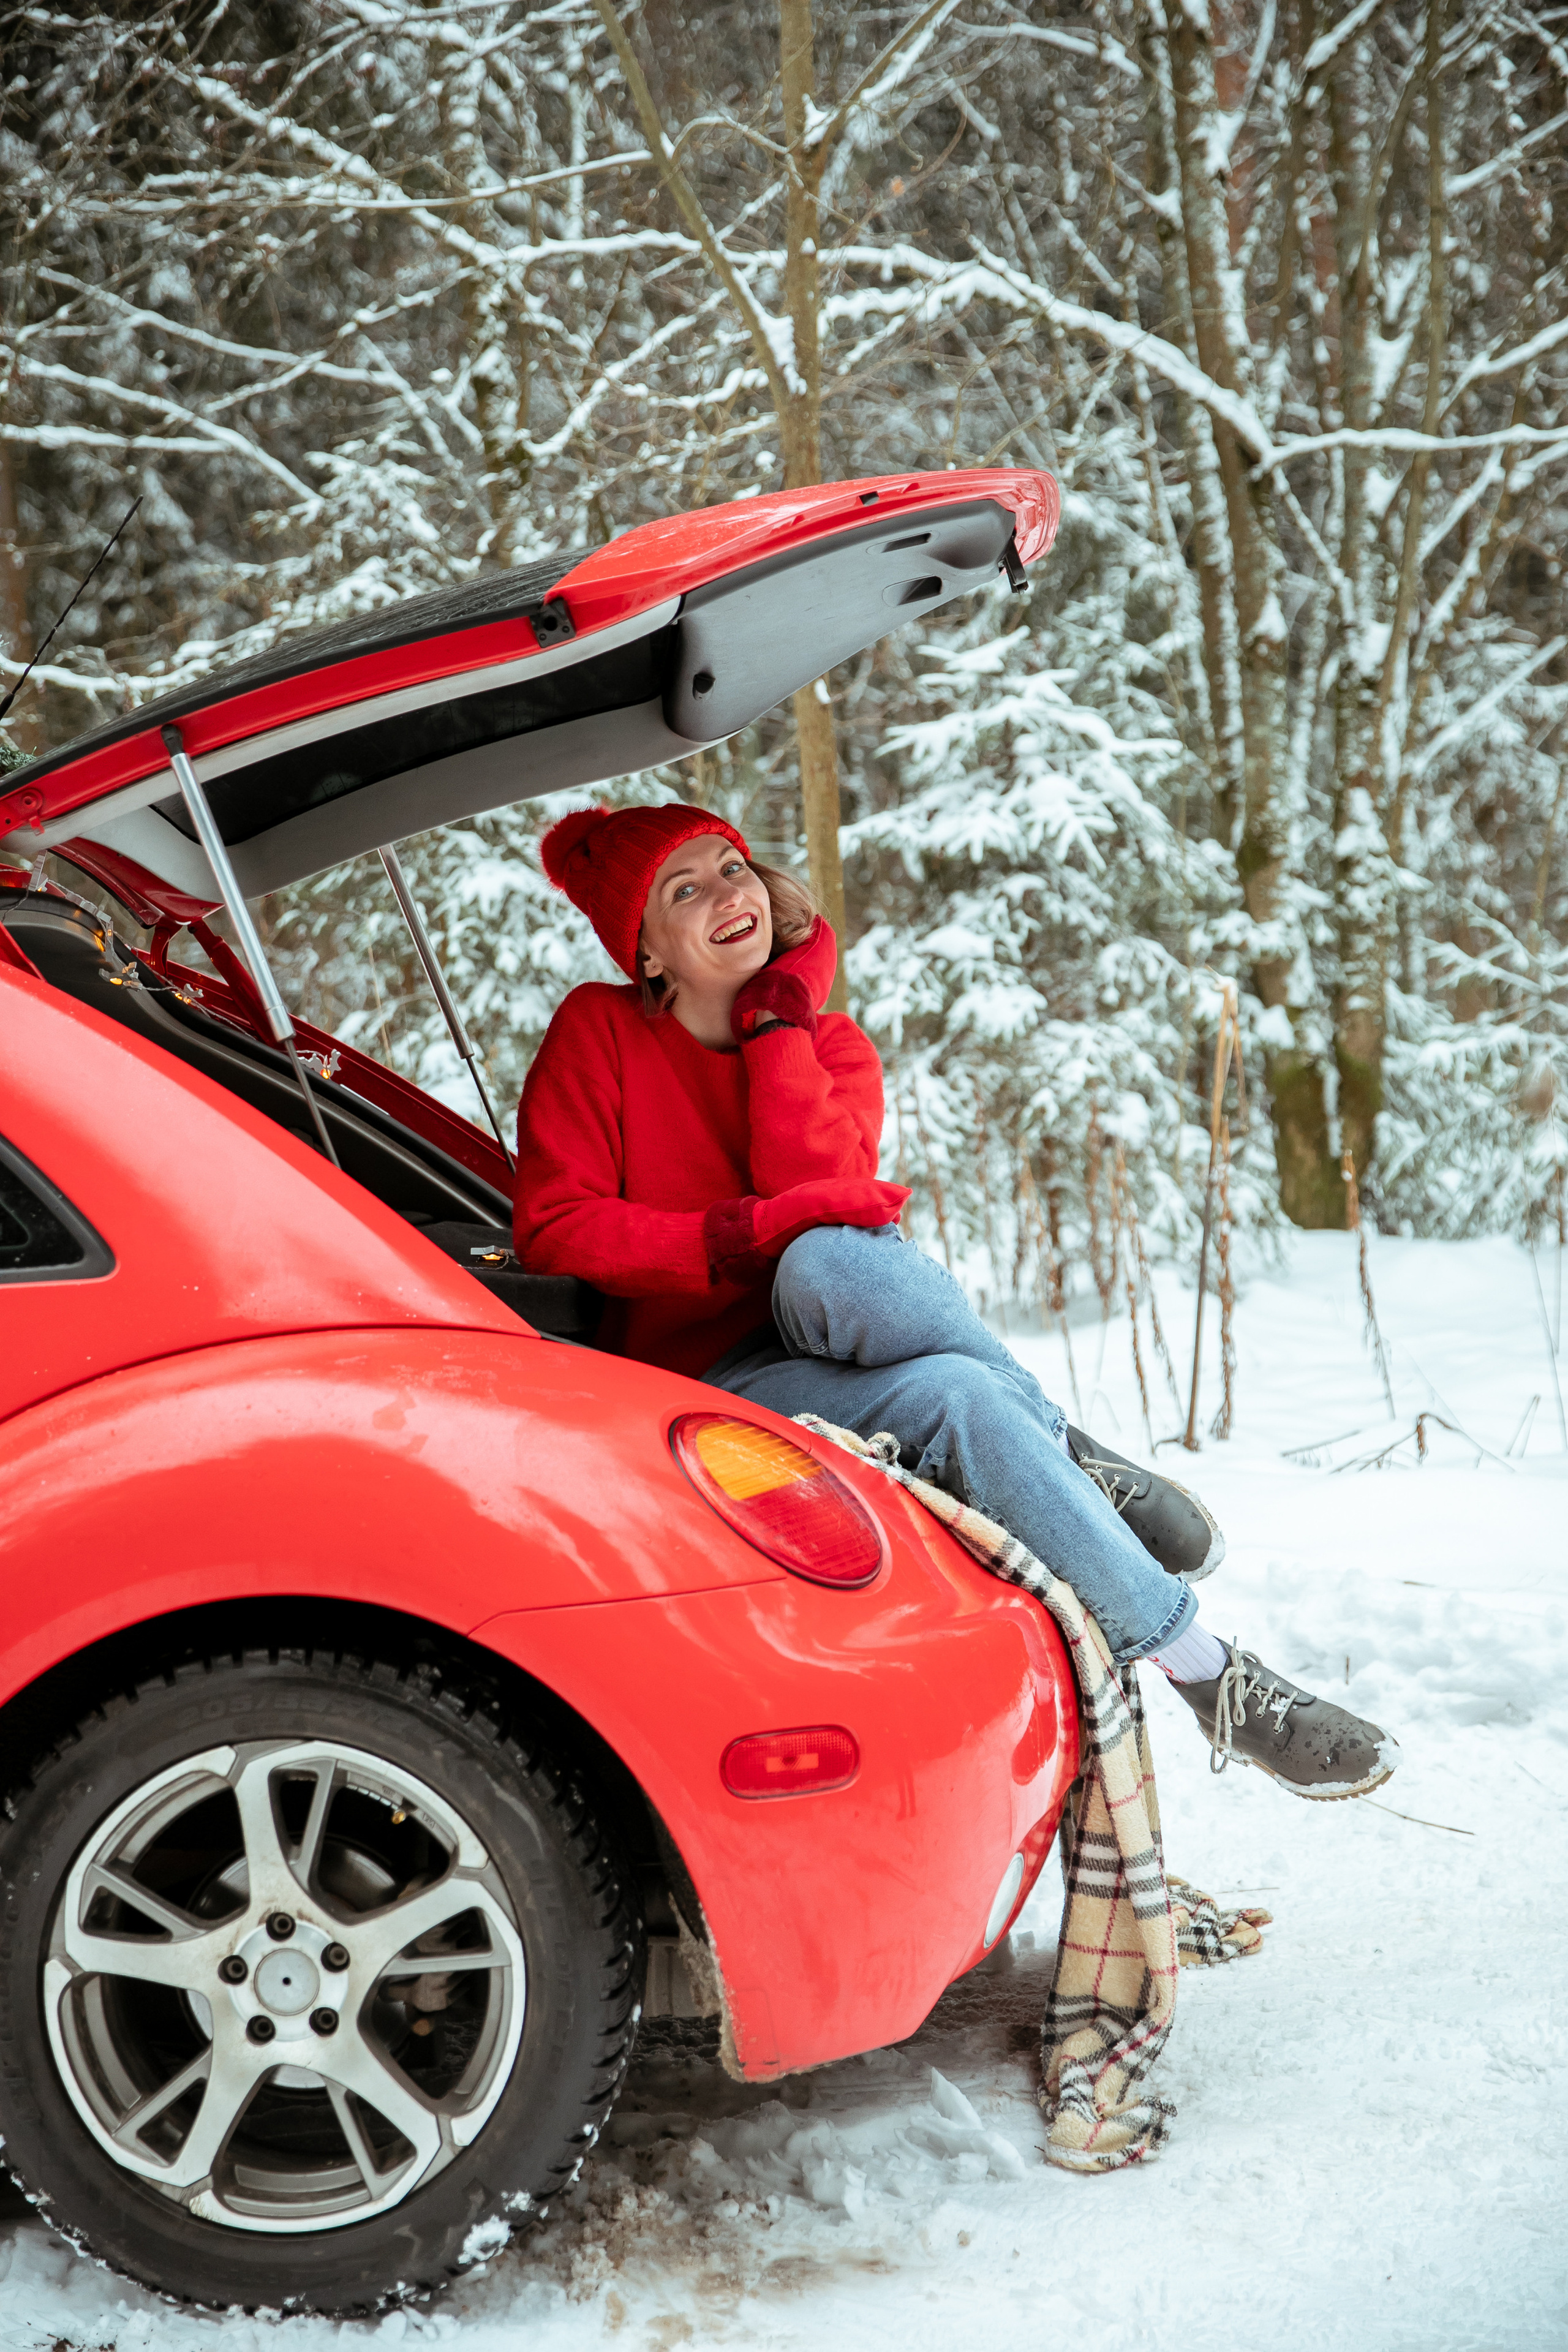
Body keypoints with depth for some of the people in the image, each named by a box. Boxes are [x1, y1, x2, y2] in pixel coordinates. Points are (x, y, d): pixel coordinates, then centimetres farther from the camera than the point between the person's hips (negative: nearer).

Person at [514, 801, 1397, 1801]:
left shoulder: (833, 1046, 5)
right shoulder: (598, 1033, -2)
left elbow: (817, 1193, -15)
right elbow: (554, 1226, -12)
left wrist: (777, 1018, -12)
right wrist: (736, 1242, -22)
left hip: (835, 1333, 3)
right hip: (714, 1378, -3)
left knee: (828, 1258, -37)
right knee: (954, 1400, -33)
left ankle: (1072, 1462, -20)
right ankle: (1213, 1678, -29)